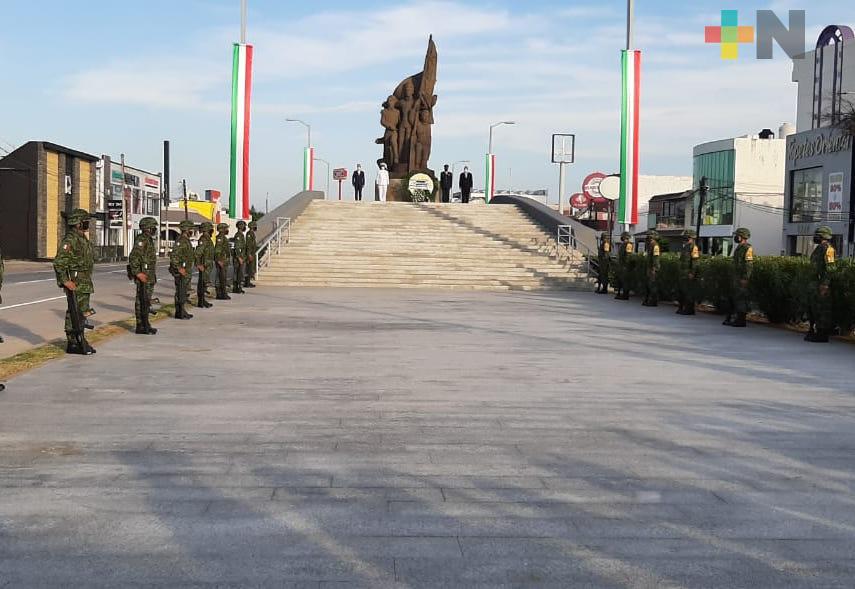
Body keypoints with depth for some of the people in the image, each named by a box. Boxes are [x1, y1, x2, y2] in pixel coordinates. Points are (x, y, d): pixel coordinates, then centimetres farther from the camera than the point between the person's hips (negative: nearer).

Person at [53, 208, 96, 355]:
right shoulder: (70, 240, -15)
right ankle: (73, 344, -3)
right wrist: (65, 281, -22)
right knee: (75, 313, -6)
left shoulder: (83, 239, 16)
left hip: (85, 284, 9)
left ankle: (80, 342, 18)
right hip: (75, 284, -9)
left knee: (82, 312, 12)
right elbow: (59, 262, -22)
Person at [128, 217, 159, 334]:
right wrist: (138, 273, -25)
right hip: (143, 275, -10)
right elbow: (133, 257, -22)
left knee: (146, 301, 12)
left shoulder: (149, 240, 17)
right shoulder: (141, 240, -14)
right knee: (143, 301, -8)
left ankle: (145, 325, 16)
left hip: (149, 275, 10)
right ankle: (141, 327, -6)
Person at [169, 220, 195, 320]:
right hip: (181, 273, -10)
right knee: (180, 293, -5)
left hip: (187, 271, 10)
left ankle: (183, 312, 20)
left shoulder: (186, 240, 14)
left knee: (185, 292, 14)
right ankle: (180, 313, -1)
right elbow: (174, 255, -27)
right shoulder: (180, 241, -18)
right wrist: (179, 268, -24)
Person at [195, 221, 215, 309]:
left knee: (205, 283, 14)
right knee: (203, 283, -7)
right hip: (204, 266, -10)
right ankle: (201, 302, -4)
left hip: (208, 265, 10)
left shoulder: (207, 239, 15)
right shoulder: (204, 239, -17)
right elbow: (197, 253, -25)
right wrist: (199, 264, -23)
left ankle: (203, 301, 20)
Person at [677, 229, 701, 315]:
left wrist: (692, 273, -22)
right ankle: (681, 308, 21)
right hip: (683, 274, 9)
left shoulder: (693, 247, -11)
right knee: (682, 291, 13)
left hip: (689, 274, -9)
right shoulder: (684, 247, 17)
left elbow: (695, 261, -17)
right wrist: (681, 272, 22)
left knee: (689, 293, -6)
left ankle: (689, 310, -2)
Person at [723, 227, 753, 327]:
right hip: (736, 277, 10)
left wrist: (745, 278, -23)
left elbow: (749, 265, -19)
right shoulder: (739, 248, 17)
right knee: (733, 297, 12)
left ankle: (741, 321, -3)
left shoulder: (748, 248, -13)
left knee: (741, 298, -7)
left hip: (742, 278, -10)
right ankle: (729, 318, 19)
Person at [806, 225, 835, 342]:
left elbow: (829, 268, -19)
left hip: (823, 283, -10)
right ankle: (813, 331, 21)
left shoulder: (827, 248, -12)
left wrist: (825, 284, -24)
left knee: (823, 309, -6)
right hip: (815, 282, 10)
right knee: (814, 308, 13)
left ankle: (822, 335, -3)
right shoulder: (819, 248, 18)